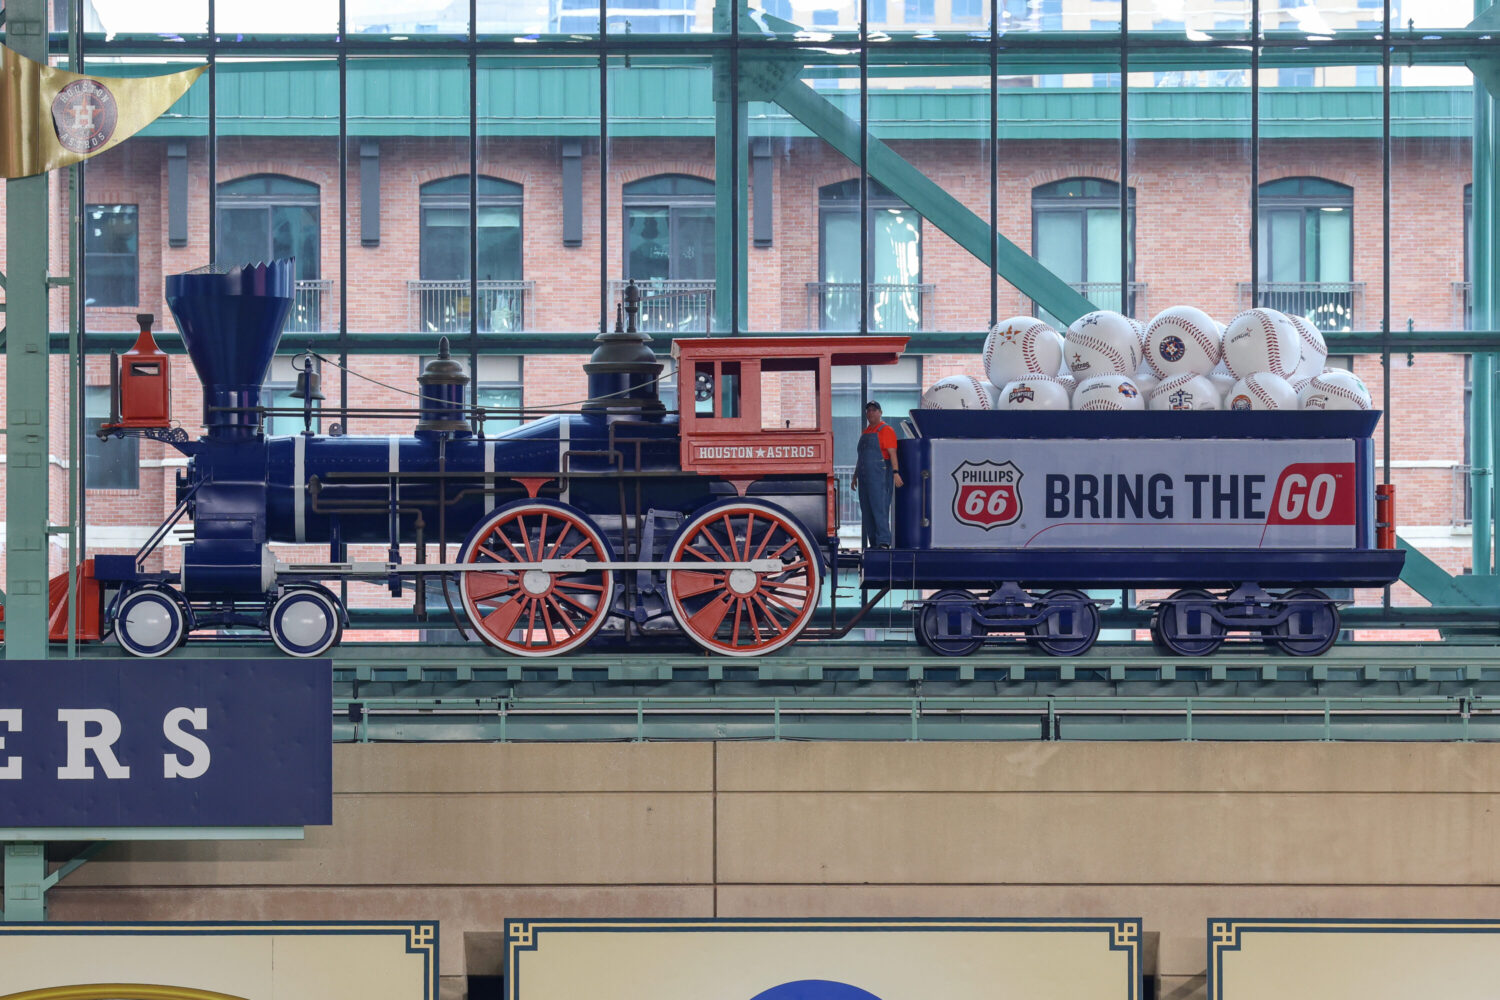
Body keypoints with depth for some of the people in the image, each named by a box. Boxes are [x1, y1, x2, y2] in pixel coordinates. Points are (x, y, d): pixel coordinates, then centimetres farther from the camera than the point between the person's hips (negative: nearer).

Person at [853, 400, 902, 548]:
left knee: (879, 508, -14)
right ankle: (873, 543, 10)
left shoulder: (885, 430, -4)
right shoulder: (865, 432, 21)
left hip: (879, 475, -8)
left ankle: (884, 542, -16)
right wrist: (855, 476, 26)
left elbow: (892, 453, -13)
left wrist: (895, 472, -23)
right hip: (864, 476, 8)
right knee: (866, 512, 6)